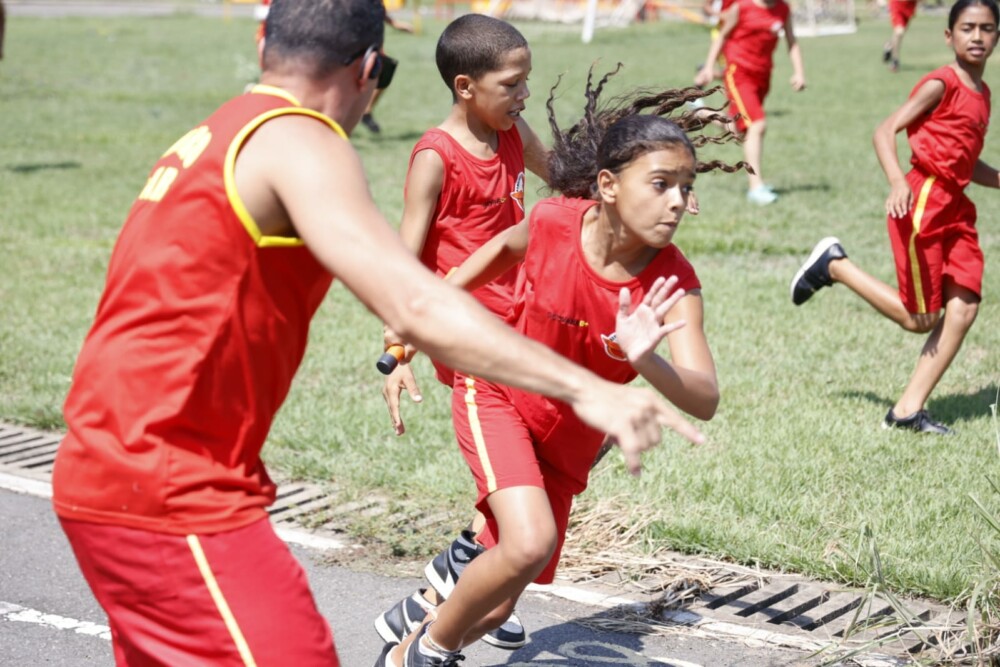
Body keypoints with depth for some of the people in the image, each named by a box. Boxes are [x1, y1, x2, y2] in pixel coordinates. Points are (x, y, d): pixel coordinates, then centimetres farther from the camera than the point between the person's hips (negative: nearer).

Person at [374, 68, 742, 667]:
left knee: (494, 610, 8)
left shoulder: (674, 285, -25)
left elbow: (704, 400, -37)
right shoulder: (553, 223, -23)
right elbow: (507, 247, 3)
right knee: (530, 543, -29)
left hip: (569, 438, 3)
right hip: (496, 395, -2)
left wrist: (646, 360, -57)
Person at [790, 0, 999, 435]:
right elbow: (885, 131, -17)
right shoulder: (941, 85, -11)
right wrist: (897, 182, -32)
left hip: (955, 206, 8)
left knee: (964, 308, -4)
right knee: (919, 319, -1)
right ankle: (834, 266, 15)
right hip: (922, 201, -8)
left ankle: (908, 410, 1)